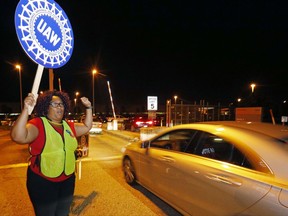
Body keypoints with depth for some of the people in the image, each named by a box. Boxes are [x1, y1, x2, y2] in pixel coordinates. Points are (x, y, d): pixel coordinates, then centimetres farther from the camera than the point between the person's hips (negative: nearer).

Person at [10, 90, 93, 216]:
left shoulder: (68, 125, 3)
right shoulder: (38, 124, -16)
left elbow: (87, 127, 14)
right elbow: (18, 137, -33)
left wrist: (88, 108, 7)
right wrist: (26, 110, -42)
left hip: (67, 180, 6)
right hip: (42, 182, -6)